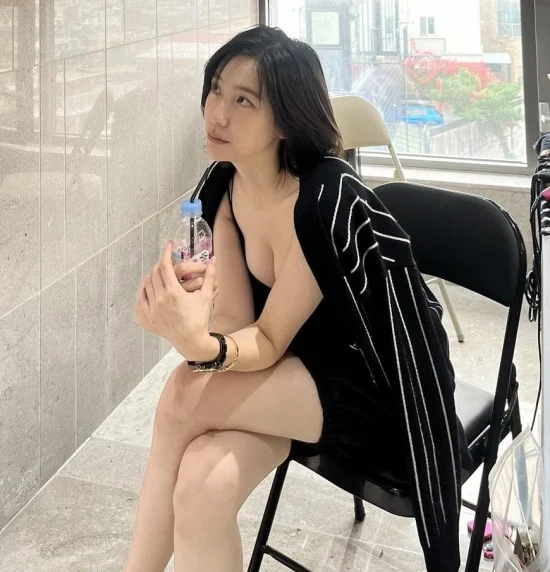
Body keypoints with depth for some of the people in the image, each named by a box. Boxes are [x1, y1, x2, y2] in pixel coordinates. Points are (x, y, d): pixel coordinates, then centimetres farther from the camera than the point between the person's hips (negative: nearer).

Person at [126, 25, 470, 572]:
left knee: (183, 398, -25)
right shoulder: (221, 185, -6)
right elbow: (237, 319, -10)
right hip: (298, 372, 6)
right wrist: (192, 332, -32)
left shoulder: (329, 202, -28)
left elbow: (270, 341, -21)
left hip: (380, 388, -6)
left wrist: (200, 348, -41)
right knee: (202, 485, -24)